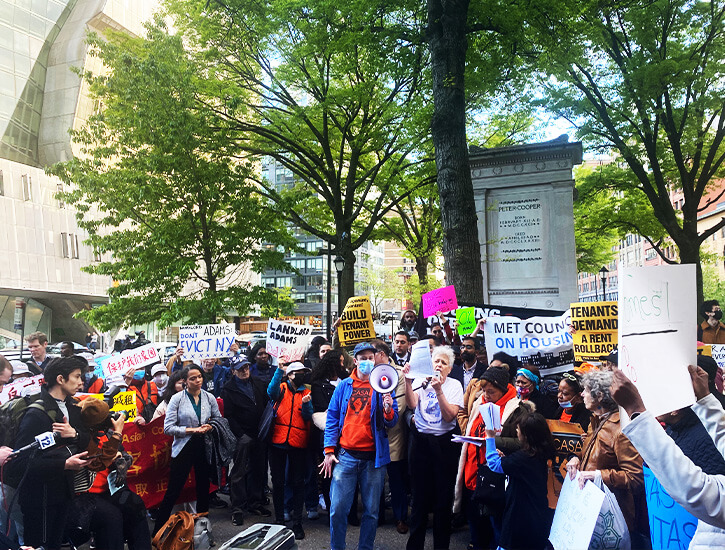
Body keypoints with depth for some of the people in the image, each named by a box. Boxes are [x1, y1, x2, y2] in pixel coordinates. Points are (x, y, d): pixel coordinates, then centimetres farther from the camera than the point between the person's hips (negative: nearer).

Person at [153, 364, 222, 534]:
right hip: (184, 449, -3)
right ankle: (158, 531, 15)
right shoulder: (177, 399, -7)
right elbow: (168, 428, -11)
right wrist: (193, 430, -17)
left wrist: (210, 427, -8)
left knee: (203, 488, 14)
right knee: (173, 491, 1)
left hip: (204, 448, 4)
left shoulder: (209, 398, 3)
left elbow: (219, 419, 14)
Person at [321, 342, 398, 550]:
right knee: (338, 508, 0)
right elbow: (332, 418, 6)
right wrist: (329, 451, -1)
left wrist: (388, 411, -21)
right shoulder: (344, 386, 7)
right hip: (346, 455, 0)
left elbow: (392, 422, 2)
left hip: (374, 457, 0)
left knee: (371, 510, 8)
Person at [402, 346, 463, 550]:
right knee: (420, 495, 7)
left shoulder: (454, 385, 0)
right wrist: (408, 381, -30)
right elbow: (412, 404, -15)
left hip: (445, 443, 0)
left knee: (444, 497, 7)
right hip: (421, 441, 1)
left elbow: (450, 416, -12)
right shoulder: (421, 381, 3)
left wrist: (439, 390, -21)